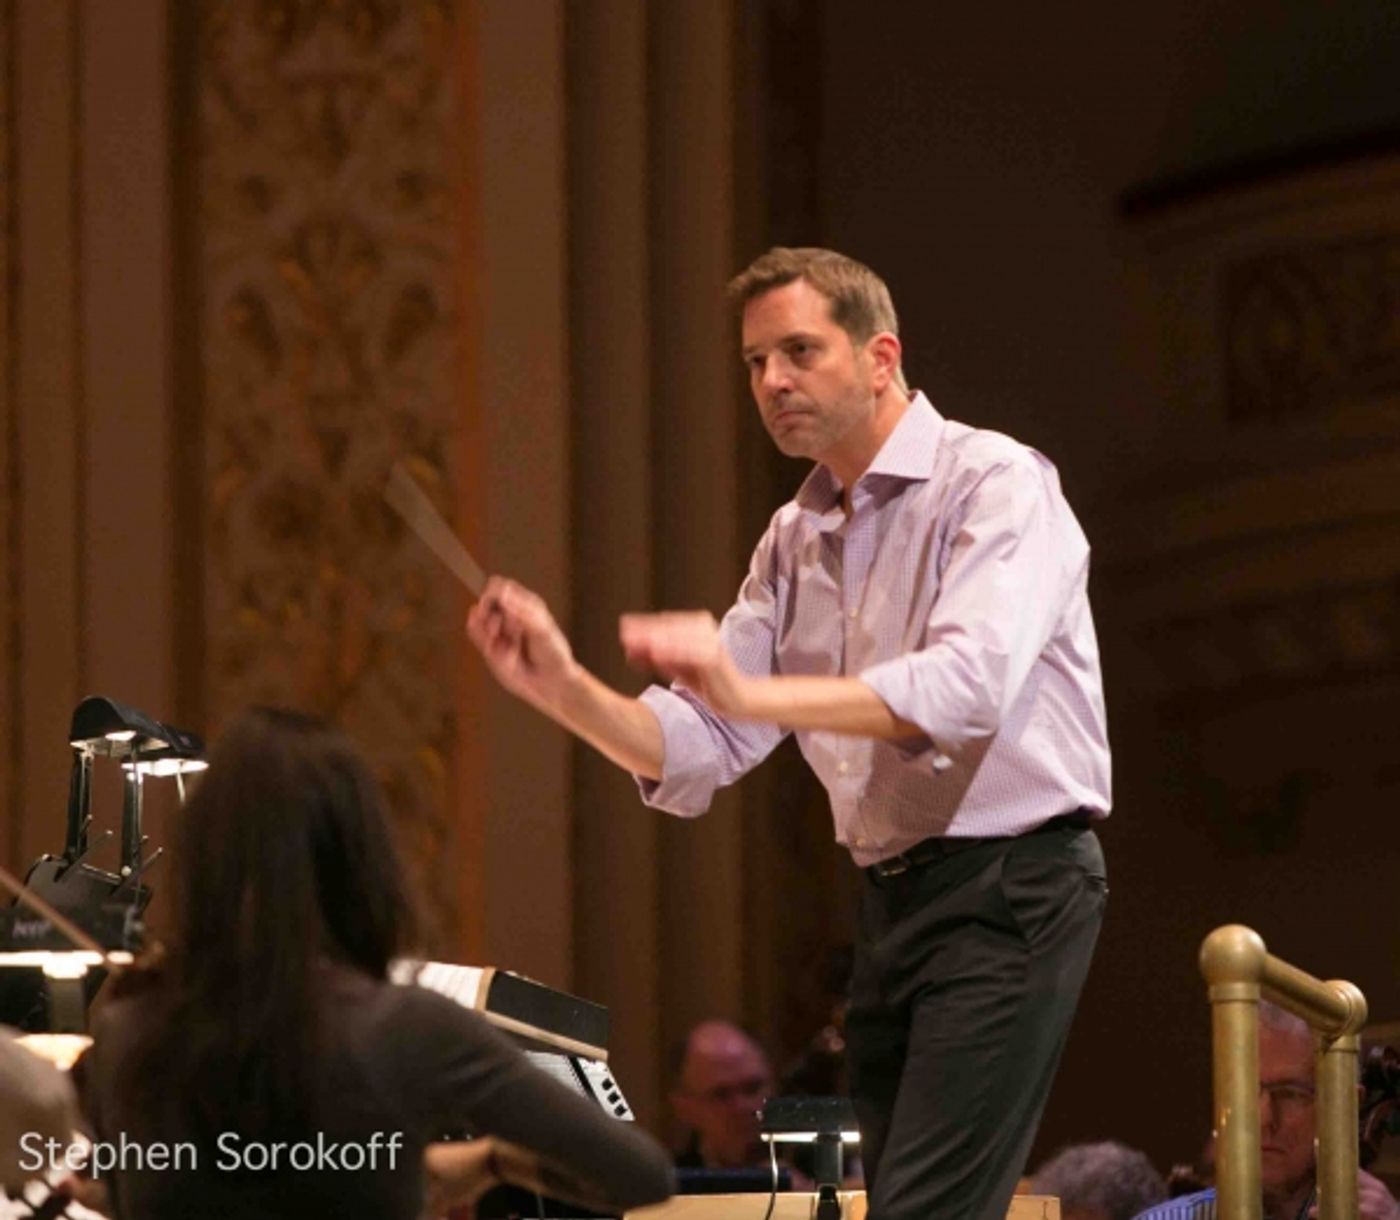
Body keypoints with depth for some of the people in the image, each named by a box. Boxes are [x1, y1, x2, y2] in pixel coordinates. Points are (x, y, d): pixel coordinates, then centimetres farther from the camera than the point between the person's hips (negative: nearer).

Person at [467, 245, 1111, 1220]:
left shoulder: (996, 484, -9)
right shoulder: (796, 539, 15)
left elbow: (968, 687, -26)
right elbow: (698, 753, 9)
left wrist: (750, 692, -34)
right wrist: (565, 691, -11)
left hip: (1011, 885, -8)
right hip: (893, 900, 8)